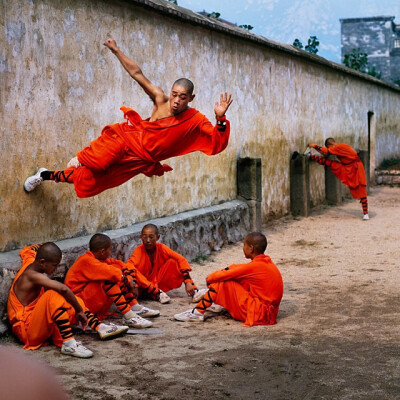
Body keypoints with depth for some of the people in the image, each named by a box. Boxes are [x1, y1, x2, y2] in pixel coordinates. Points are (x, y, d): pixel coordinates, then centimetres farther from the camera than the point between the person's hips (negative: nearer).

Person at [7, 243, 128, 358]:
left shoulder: (30, 261, 6)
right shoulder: (32, 275, -23)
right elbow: (63, 289, -37)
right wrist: (79, 311, -28)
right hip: (26, 330, -10)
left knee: (72, 300, 14)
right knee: (54, 295, -32)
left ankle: (100, 328, -1)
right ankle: (68, 344, -39)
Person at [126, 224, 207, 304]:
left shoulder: (161, 248, -9)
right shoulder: (139, 250, -16)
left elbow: (181, 260, -13)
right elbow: (129, 265, -35)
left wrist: (188, 282, -24)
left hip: (157, 283, 3)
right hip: (144, 287, -3)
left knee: (172, 261, -15)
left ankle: (194, 292, -18)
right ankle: (157, 293, -27)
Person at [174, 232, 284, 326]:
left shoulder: (254, 266, -17)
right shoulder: (267, 262, 10)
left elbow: (225, 275, -12)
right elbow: (236, 268, 18)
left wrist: (210, 278, 6)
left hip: (258, 313, -9)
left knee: (223, 282, -8)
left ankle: (198, 312, -6)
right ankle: (220, 304, 29)